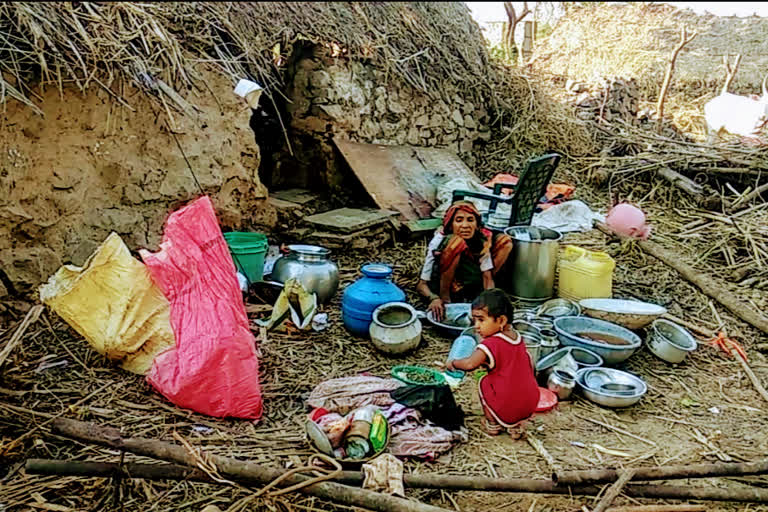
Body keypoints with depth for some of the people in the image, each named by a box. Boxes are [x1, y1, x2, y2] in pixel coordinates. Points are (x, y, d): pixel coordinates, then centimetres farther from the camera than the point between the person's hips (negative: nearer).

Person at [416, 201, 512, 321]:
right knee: (456, 241, -33)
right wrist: (434, 298, -44)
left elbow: (488, 277, -14)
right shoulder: (439, 241, -25)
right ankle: (444, 297, -19)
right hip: (440, 283, -5)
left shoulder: (482, 240, -16)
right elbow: (421, 284, -24)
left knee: (505, 241, -5)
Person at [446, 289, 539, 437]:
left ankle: (492, 424, 18)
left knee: (483, 383, 12)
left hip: (507, 407, -7)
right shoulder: (518, 337, 7)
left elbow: (470, 364, -27)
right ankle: (516, 425, 25)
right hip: (531, 404, 7)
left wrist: (452, 363, -5)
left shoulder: (491, 344, -17)